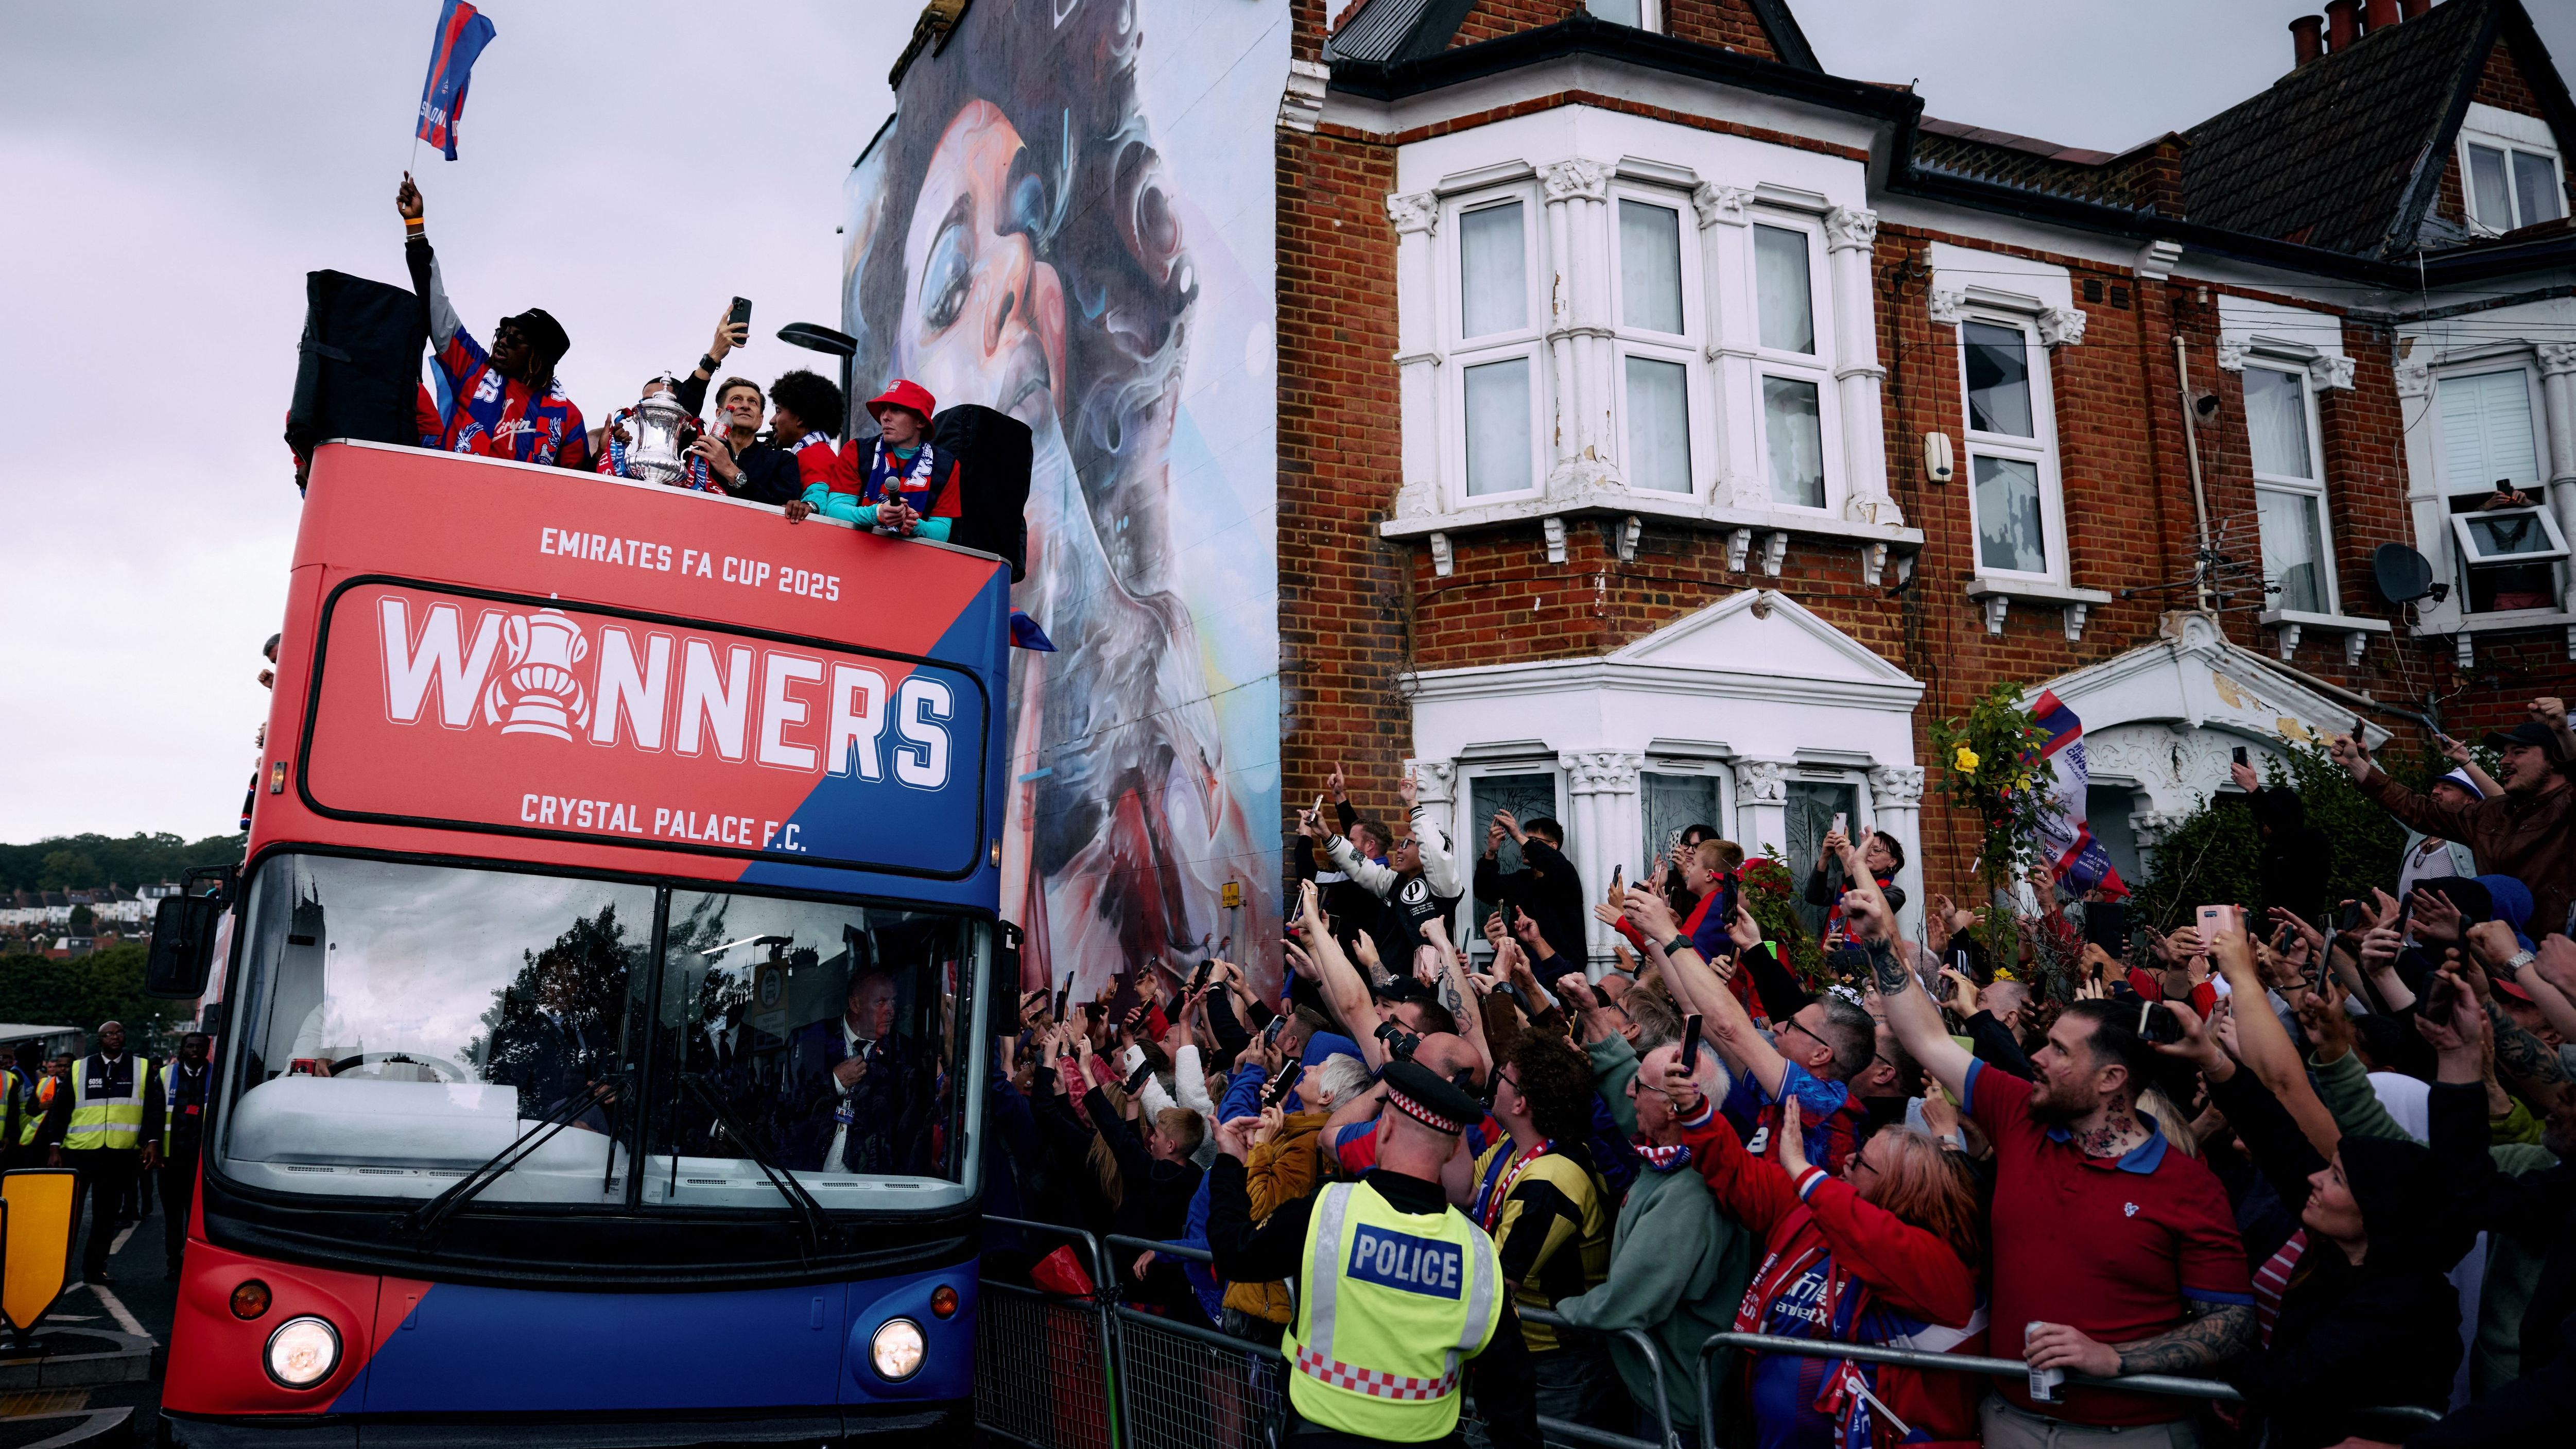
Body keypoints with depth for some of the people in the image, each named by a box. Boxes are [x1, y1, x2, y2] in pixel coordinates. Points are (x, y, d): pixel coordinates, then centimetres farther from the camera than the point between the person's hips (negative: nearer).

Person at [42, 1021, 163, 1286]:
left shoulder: (143, 1068, 7)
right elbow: (59, 1110, 6)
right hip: (79, 1152, -1)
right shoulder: (79, 1069, 6)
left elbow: (153, 1108, 6)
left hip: (120, 1155, 1)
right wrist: (54, 1147, -1)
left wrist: (152, 1141, -5)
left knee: (106, 1214, 6)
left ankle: (94, 1267, 15)